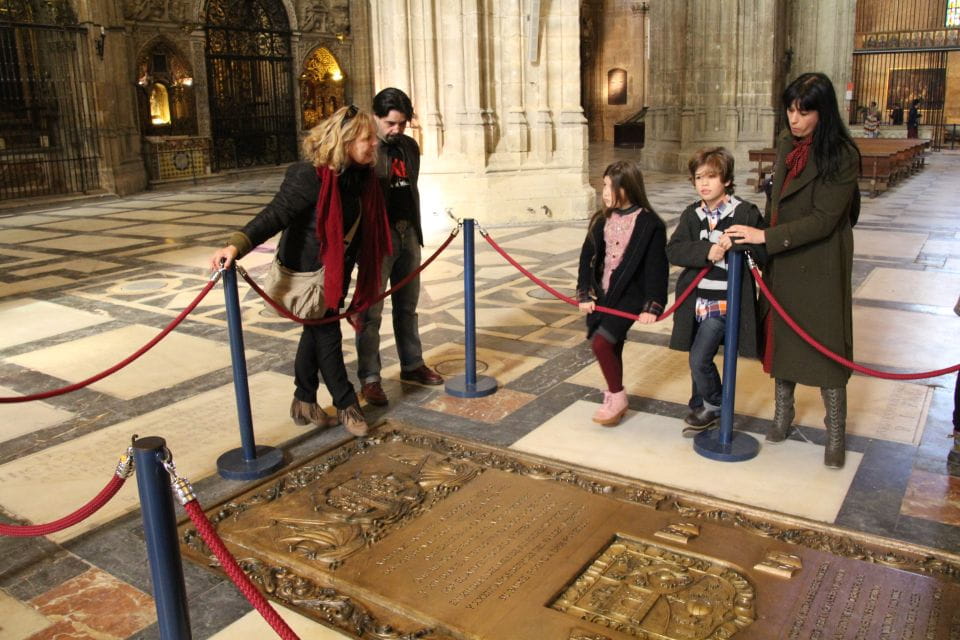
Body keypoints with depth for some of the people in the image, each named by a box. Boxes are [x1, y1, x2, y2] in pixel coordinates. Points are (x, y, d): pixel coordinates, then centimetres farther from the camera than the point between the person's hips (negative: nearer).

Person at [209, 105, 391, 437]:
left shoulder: (361, 176, -2)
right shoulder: (309, 176, -26)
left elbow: (365, 226, 14)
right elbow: (275, 215, -32)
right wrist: (237, 245, -44)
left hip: (337, 270, 8)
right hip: (308, 270, -8)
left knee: (317, 332, 16)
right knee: (327, 335, 2)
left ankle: (304, 402, 31)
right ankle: (346, 405, 17)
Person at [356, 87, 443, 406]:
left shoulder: (410, 146, 11)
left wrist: (416, 231, 16)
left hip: (408, 234, 7)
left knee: (407, 306, 16)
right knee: (372, 311, -1)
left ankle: (412, 364, 29)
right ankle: (369, 378, 7)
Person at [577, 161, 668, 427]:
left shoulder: (649, 224, -12)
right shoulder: (602, 220, 2)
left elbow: (657, 267, -11)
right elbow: (587, 257, 4)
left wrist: (652, 306, -14)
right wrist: (584, 294, -2)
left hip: (629, 296, -5)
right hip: (602, 294, 6)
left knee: (601, 343, -17)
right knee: (611, 348, 14)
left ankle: (616, 397, 3)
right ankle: (615, 399, 32)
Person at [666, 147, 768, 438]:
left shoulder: (746, 213, -7)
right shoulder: (692, 214, 5)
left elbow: (764, 253, -9)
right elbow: (673, 250, -7)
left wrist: (737, 244, -26)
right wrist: (707, 252, -22)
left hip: (725, 301, -5)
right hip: (697, 300, 5)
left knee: (699, 359, -9)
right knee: (699, 359, 15)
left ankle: (713, 405, 16)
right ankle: (701, 409, 34)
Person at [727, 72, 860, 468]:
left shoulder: (841, 156, -16)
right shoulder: (787, 144, 5)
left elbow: (823, 220, -20)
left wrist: (765, 237, -24)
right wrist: (763, 240, 12)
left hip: (819, 268, -6)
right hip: (781, 263, 6)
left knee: (825, 347, 1)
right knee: (781, 339, 14)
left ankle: (836, 436, 14)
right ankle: (783, 415, 32)